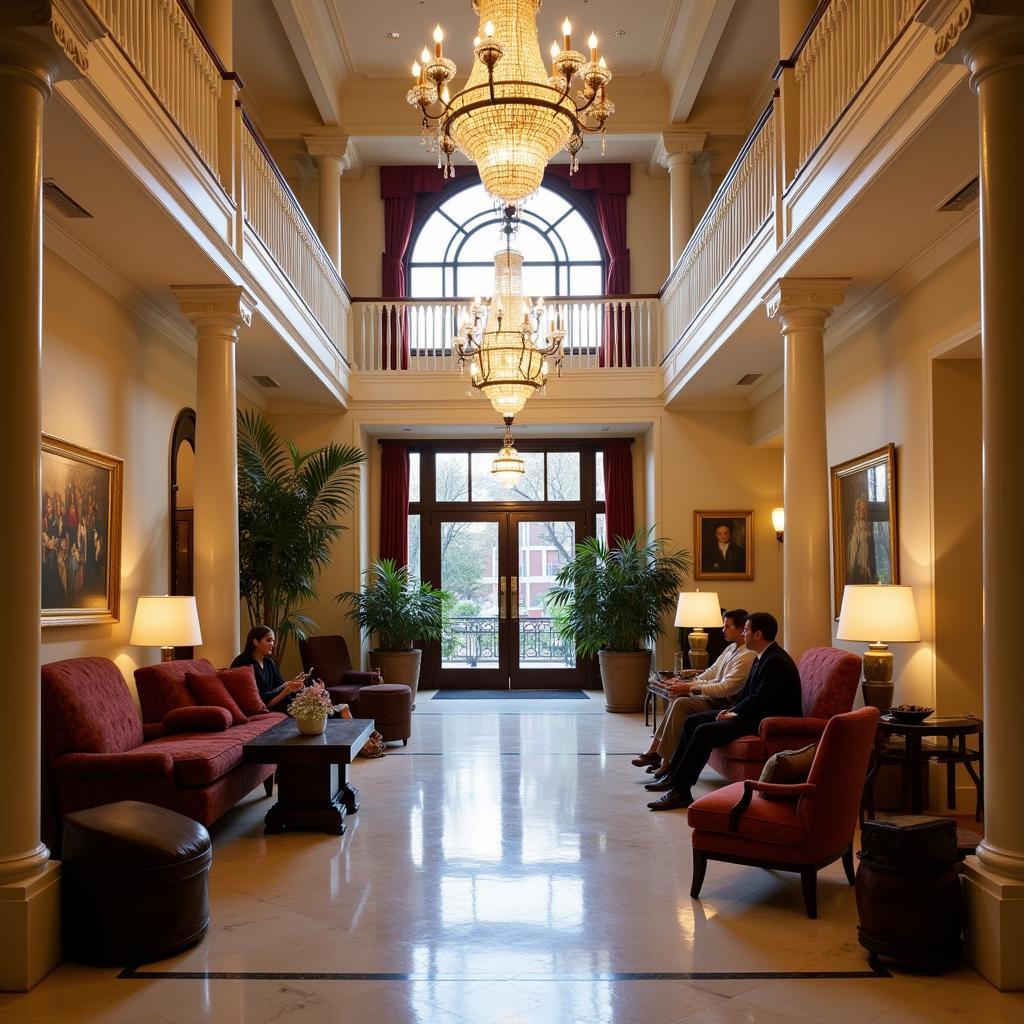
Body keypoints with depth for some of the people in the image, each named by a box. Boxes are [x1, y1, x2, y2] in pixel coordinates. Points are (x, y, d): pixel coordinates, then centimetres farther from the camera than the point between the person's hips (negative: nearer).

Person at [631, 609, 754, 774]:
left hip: (725, 704, -10)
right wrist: (685, 684, 0)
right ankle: (655, 749, -6)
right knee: (677, 699, -2)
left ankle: (667, 762, -18)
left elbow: (726, 688, -23)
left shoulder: (746, 656, -17)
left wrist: (690, 688, -22)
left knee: (681, 703, -21)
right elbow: (711, 672, 16)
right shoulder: (731, 648, 15)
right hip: (715, 696, 10)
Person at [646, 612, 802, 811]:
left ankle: (680, 792, -18)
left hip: (766, 722, -11)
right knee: (692, 721, 5)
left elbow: (759, 699, -24)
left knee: (704, 732, -23)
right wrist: (731, 710, 3)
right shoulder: (763, 658, 13)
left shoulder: (776, 662, -20)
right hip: (753, 714, 11)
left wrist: (735, 714, -11)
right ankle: (674, 776, 9)